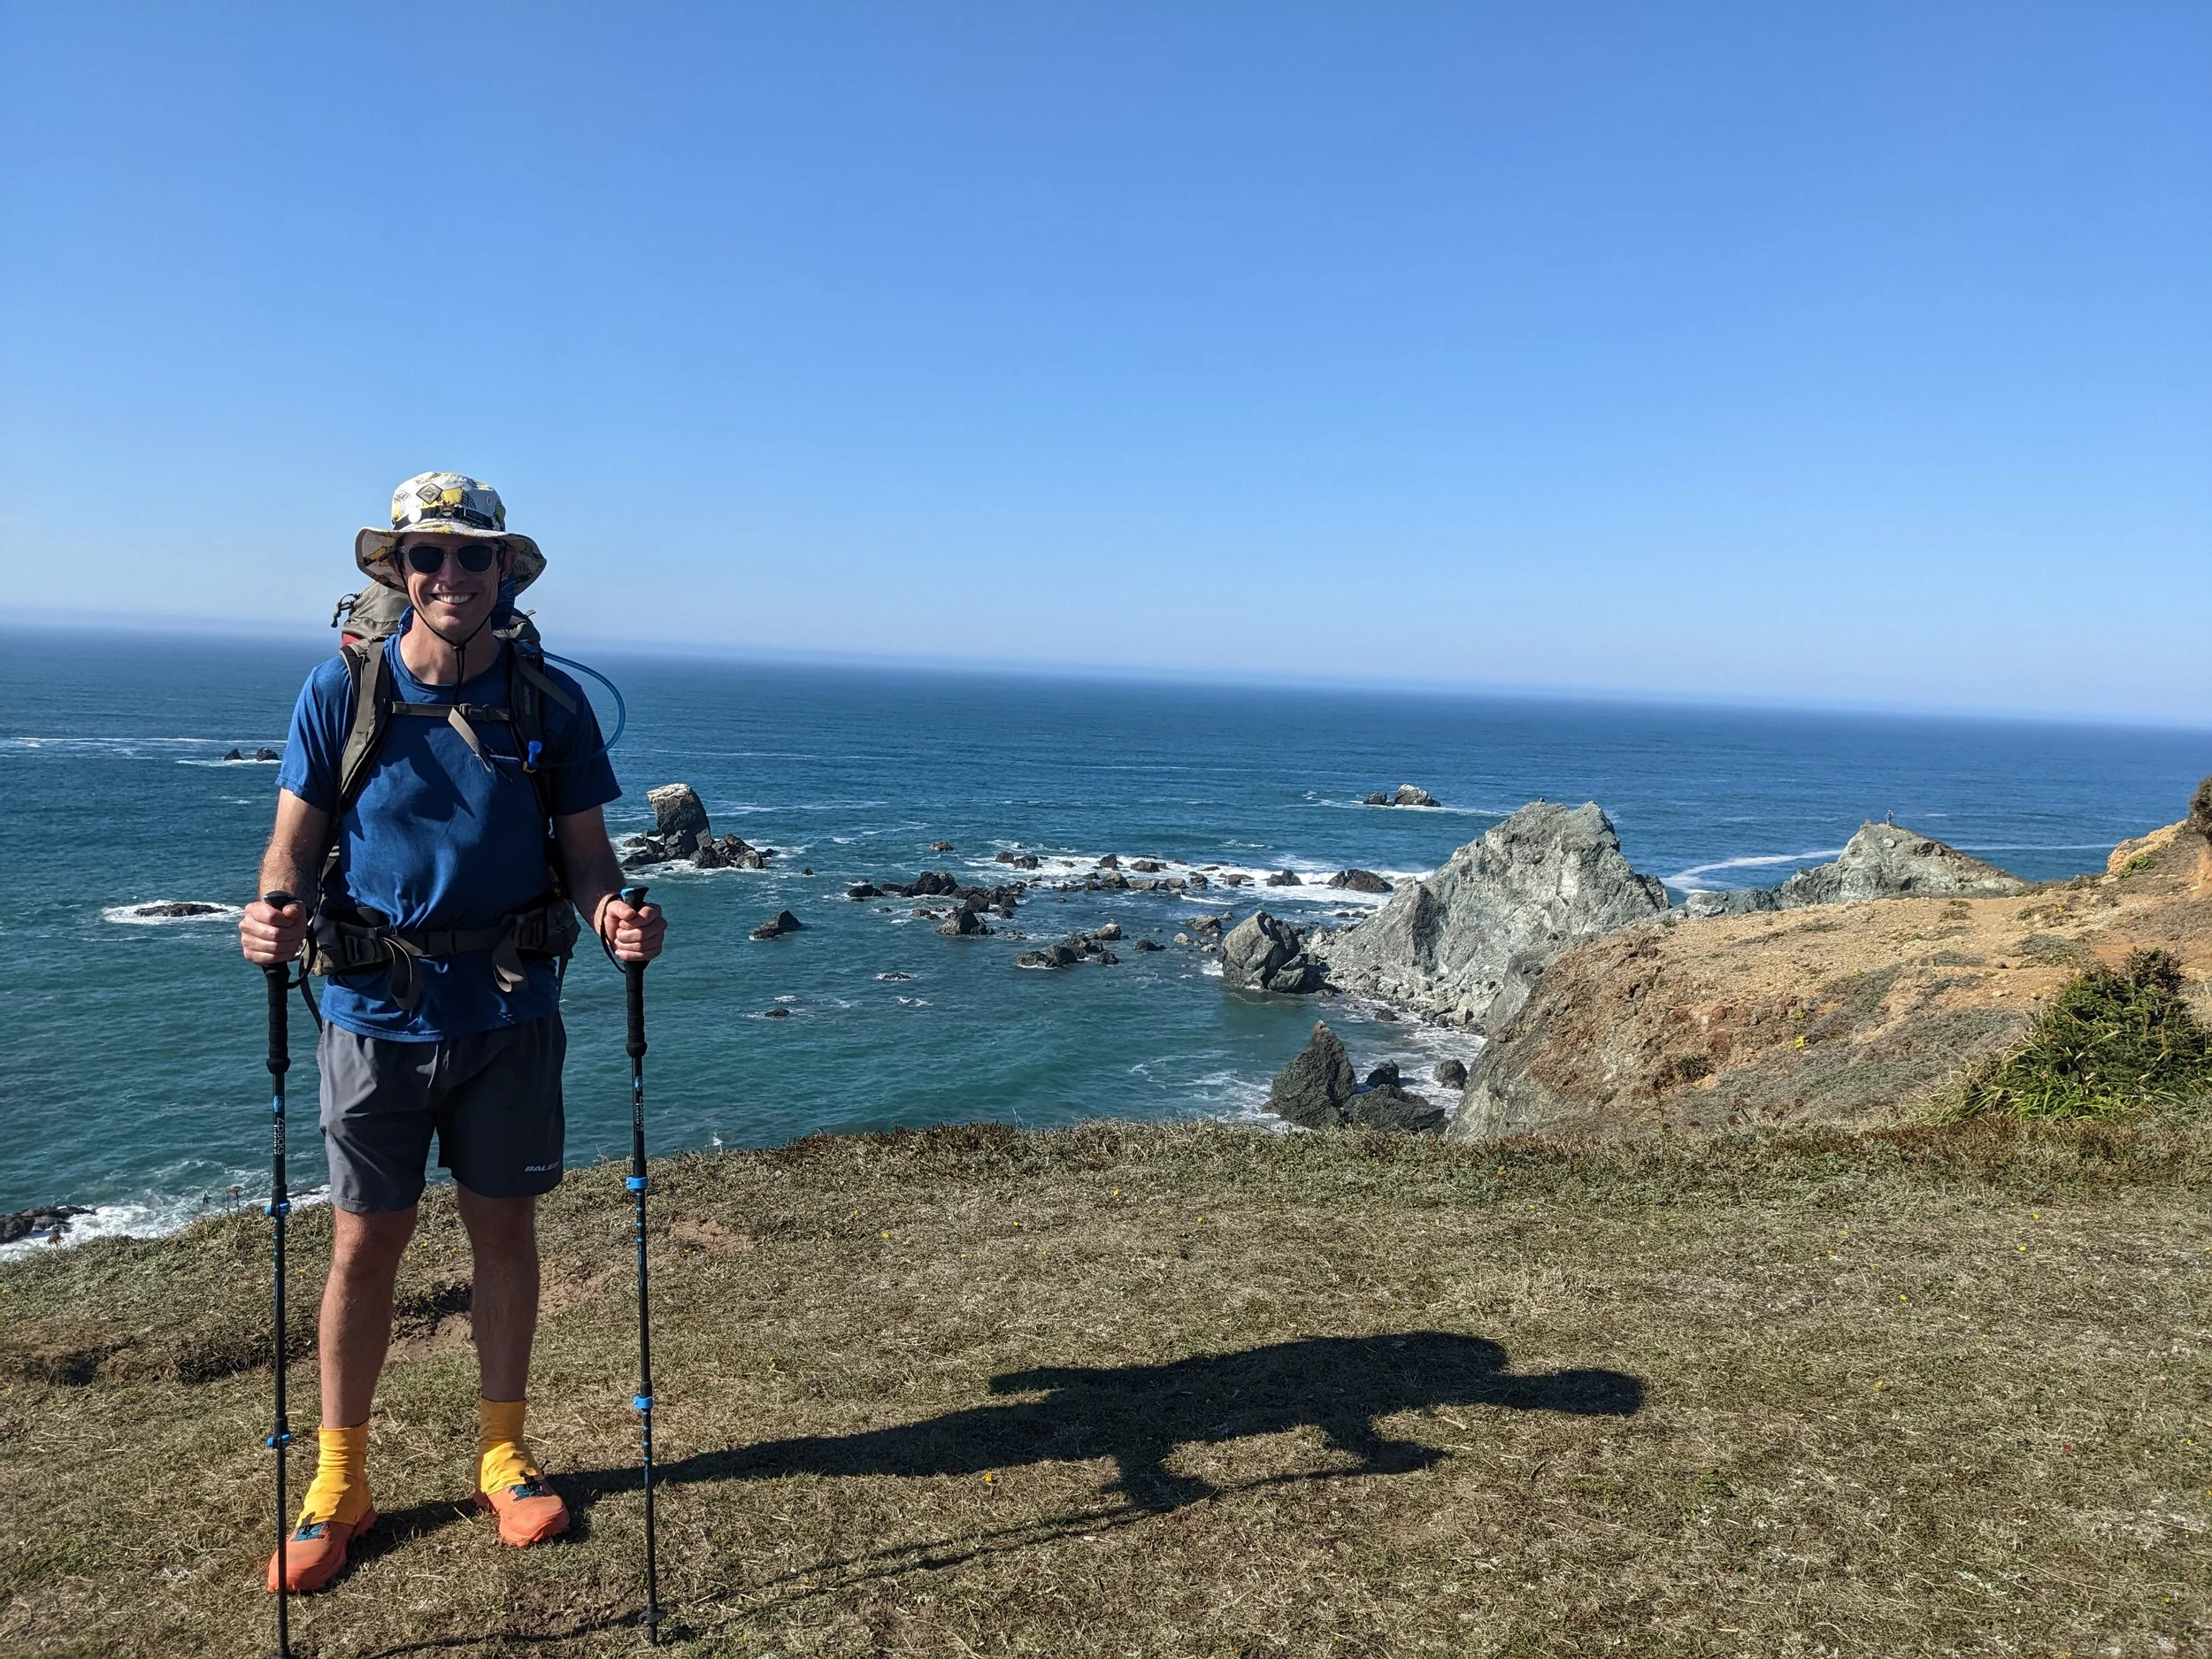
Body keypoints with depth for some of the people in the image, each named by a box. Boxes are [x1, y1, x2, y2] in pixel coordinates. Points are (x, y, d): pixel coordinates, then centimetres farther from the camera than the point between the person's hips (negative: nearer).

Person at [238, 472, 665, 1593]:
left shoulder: (549, 701, -2)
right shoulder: (340, 691, -3)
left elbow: (586, 850, 1)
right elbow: (295, 839, -1)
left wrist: (612, 914, -20)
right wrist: (274, 910, -23)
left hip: (510, 1011, 1)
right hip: (376, 1010, 0)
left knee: (504, 1230, 12)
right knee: (364, 1245, 8)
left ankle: (502, 1455, 30)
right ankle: (337, 1481, 26)